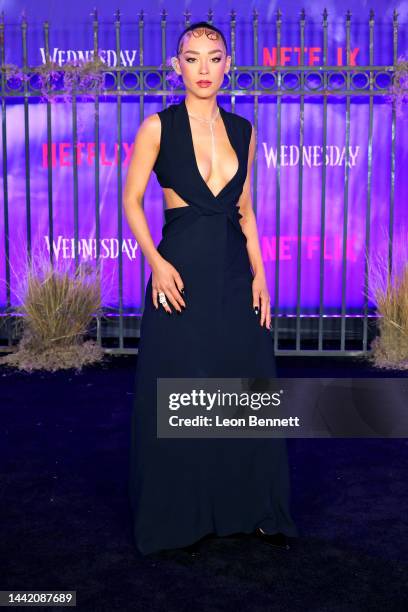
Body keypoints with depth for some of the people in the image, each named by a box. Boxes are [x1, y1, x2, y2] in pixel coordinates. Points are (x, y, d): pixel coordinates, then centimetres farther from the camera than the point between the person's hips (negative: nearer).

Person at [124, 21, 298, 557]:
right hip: (182, 272, -4)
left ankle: (252, 510, 25)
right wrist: (157, 261, -15)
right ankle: (182, 517, 22)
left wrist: (259, 273, 4)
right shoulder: (158, 127, -2)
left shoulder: (243, 130, 10)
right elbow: (131, 200, -1)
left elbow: (245, 208, 13)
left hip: (234, 274, 4)